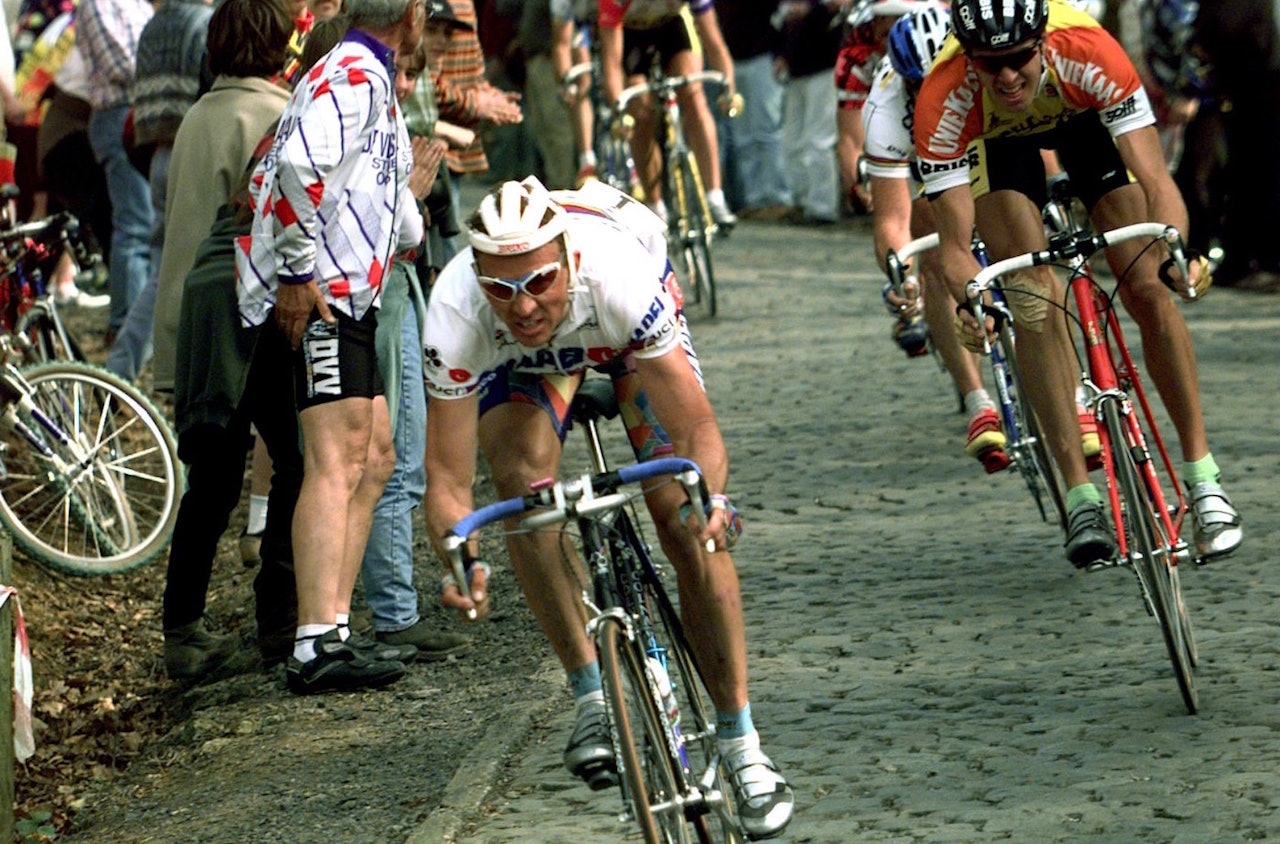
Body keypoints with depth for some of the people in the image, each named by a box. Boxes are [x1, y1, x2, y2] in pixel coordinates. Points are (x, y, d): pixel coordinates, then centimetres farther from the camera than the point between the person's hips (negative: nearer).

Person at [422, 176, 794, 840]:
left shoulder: (618, 271, -44)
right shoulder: (456, 315, -39)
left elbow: (696, 425, -39)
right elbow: (448, 480, -35)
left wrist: (709, 498, -59)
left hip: (629, 330, -1)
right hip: (520, 361, 1)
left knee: (686, 524, -14)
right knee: (523, 483, -28)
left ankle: (741, 744, -3)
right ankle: (593, 700, -16)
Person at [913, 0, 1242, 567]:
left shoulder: (1088, 53, -42)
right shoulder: (944, 99, -40)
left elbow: (1155, 180, -44)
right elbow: (955, 243, -39)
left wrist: (1175, 253, -62)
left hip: (1083, 117, 0)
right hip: (994, 138, 0)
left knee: (1147, 289, -10)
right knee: (1034, 299, -18)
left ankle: (1202, 477, 2)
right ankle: (1082, 497, -15)